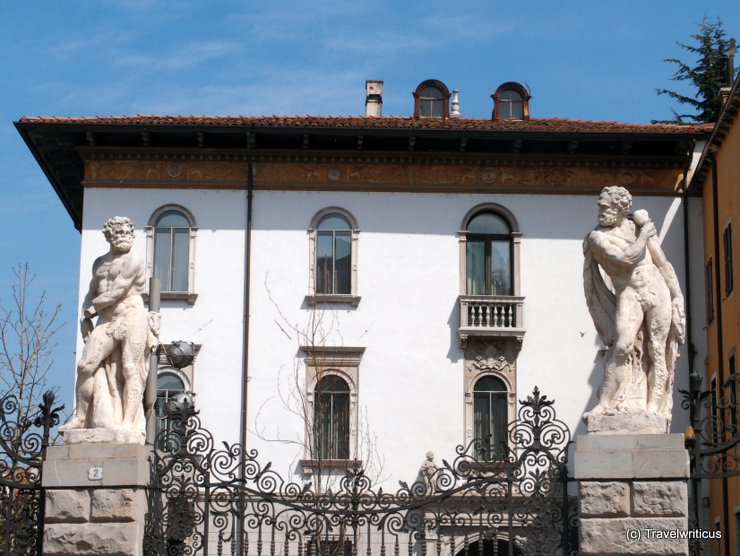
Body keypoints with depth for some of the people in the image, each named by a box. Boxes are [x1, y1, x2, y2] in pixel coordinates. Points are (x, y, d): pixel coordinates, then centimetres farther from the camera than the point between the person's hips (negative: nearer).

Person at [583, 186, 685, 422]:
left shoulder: (639, 226, 9)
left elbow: (663, 263, 12)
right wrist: (644, 235, -6)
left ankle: (653, 407, 2)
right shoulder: (597, 237, -2)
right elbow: (626, 258, -18)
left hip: (658, 291, 4)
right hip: (629, 295, -4)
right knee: (622, 346, -23)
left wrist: (677, 296, 8)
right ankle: (604, 403, -22)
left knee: (657, 352, -1)